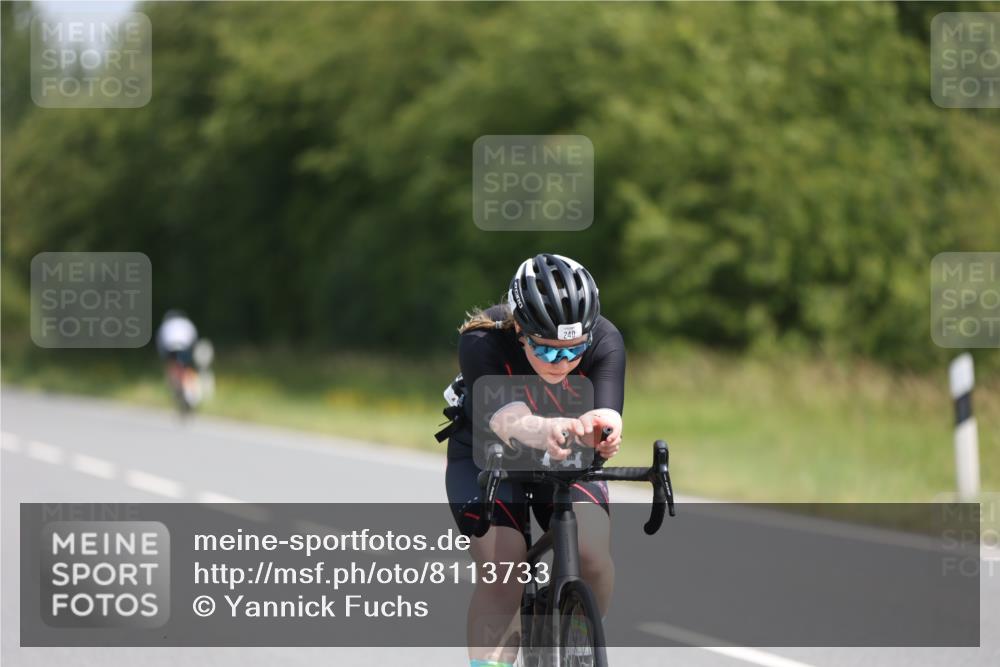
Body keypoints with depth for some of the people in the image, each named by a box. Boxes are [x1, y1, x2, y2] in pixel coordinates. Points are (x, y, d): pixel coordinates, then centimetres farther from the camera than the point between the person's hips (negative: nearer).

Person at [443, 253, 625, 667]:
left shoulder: (605, 342, -27)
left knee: (592, 555, -24)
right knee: (502, 571, -26)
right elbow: (506, 419, -48)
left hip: (566, 462, 2)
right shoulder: (482, 341, -33)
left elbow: (608, 415, -42)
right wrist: (545, 430, -72)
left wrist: (599, 428, -69)